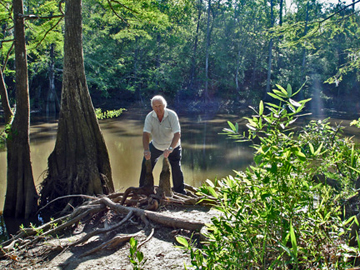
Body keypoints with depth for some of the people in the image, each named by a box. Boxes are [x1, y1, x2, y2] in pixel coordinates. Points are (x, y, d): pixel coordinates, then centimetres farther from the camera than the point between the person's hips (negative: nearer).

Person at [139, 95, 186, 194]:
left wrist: (170, 149, -47)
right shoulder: (150, 117, -19)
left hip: (172, 146, -3)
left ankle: (179, 191, 12)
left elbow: (177, 134, -33)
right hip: (156, 146, 3)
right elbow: (145, 134, -26)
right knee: (146, 163, 4)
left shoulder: (172, 115, -27)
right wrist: (146, 150, -42)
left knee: (176, 168, -10)